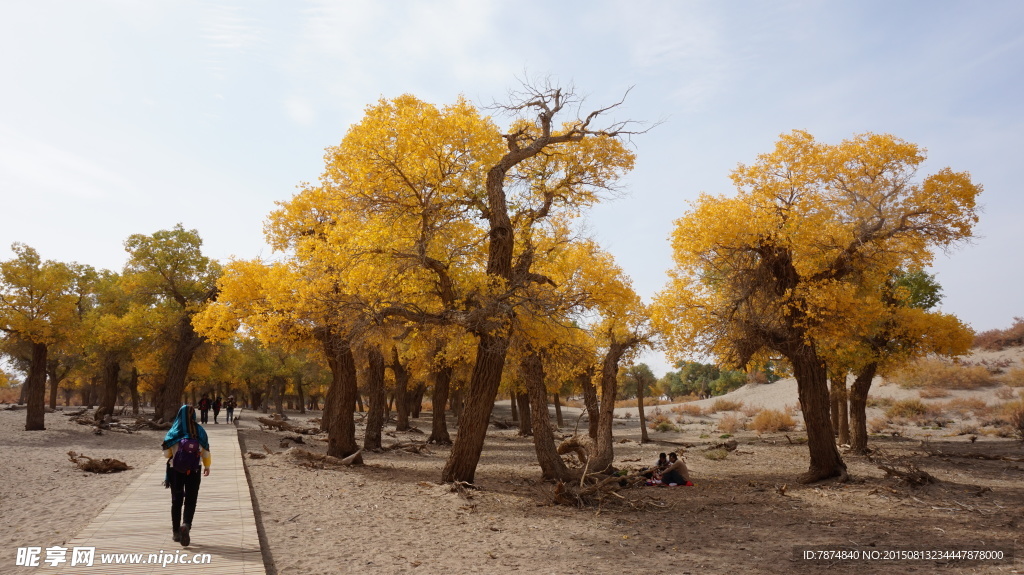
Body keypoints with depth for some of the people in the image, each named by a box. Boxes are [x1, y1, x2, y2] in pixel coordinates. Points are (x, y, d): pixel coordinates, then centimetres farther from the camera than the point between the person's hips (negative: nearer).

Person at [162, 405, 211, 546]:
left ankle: (176, 532, 20)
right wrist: (207, 466, 16)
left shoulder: (173, 431, -5)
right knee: (190, 500, 5)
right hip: (194, 470, -1)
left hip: (175, 469, 1)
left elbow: (166, 453, -3)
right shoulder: (200, 431, -3)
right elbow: (205, 452, 0)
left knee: (176, 500, 14)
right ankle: (186, 525, -19)